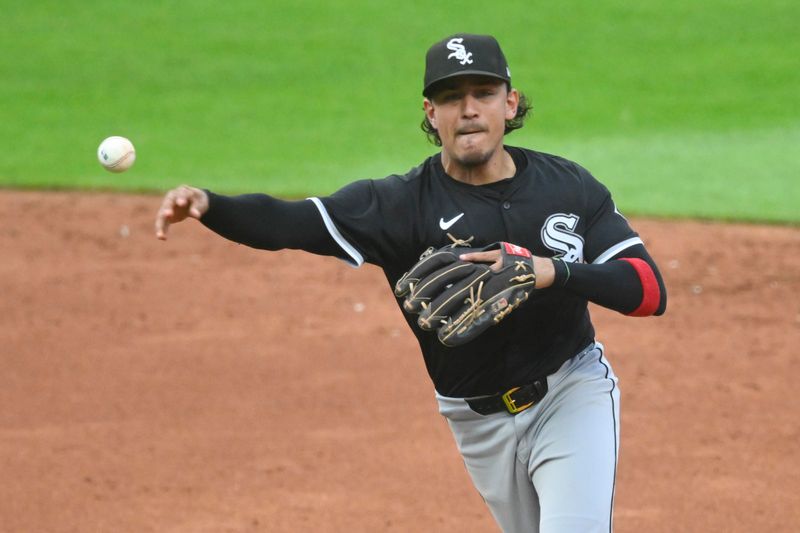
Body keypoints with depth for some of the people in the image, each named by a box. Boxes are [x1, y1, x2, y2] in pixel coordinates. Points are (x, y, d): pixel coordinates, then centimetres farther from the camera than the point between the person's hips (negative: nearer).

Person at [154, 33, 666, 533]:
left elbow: (651, 291, -14)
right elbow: (289, 222, -28)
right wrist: (207, 204, -47)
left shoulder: (567, 185, -8)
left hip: (573, 394, -1)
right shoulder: (403, 203, -14)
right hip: (478, 419, 1)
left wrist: (554, 272, -31)